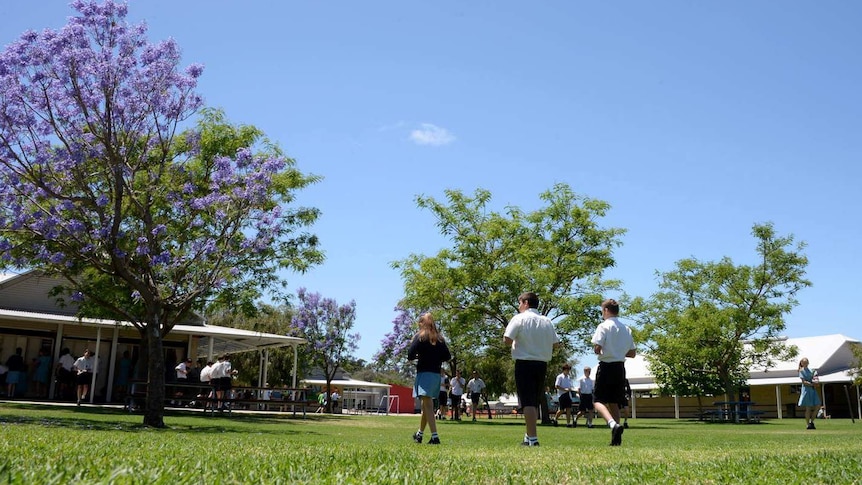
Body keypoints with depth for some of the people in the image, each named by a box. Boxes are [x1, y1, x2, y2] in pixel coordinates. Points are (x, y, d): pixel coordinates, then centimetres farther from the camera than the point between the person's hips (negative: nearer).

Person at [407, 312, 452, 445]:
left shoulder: (419, 336, -4)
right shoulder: (440, 338, 11)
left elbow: (410, 355, -9)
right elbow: (447, 356, 8)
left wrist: (417, 356, 12)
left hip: (424, 373, -6)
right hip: (437, 374, 6)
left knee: (427, 404, -12)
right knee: (426, 404, 19)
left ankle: (435, 436, -24)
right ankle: (420, 433, 33)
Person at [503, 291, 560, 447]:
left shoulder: (519, 318, -7)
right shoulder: (547, 321, 8)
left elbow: (507, 340, -15)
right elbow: (556, 343, 6)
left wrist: (516, 342, 6)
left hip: (524, 363, -5)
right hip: (542, 364, 5)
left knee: (528, 402, -4)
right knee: (534, 402, 16)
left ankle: (532, 439, -9)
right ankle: (529, 436, 24)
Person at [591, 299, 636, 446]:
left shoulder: (604, 326, -9)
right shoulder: (626, 329, 11)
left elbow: (597, 348, -17)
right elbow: (632, 353, 14)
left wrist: (596, 350, 4)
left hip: (606, 366, -6)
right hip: (620, 367, 6)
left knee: (599, 400, -4)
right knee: (614, 402, 13)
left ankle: (613, 424, -30)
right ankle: (616, 438, 11)